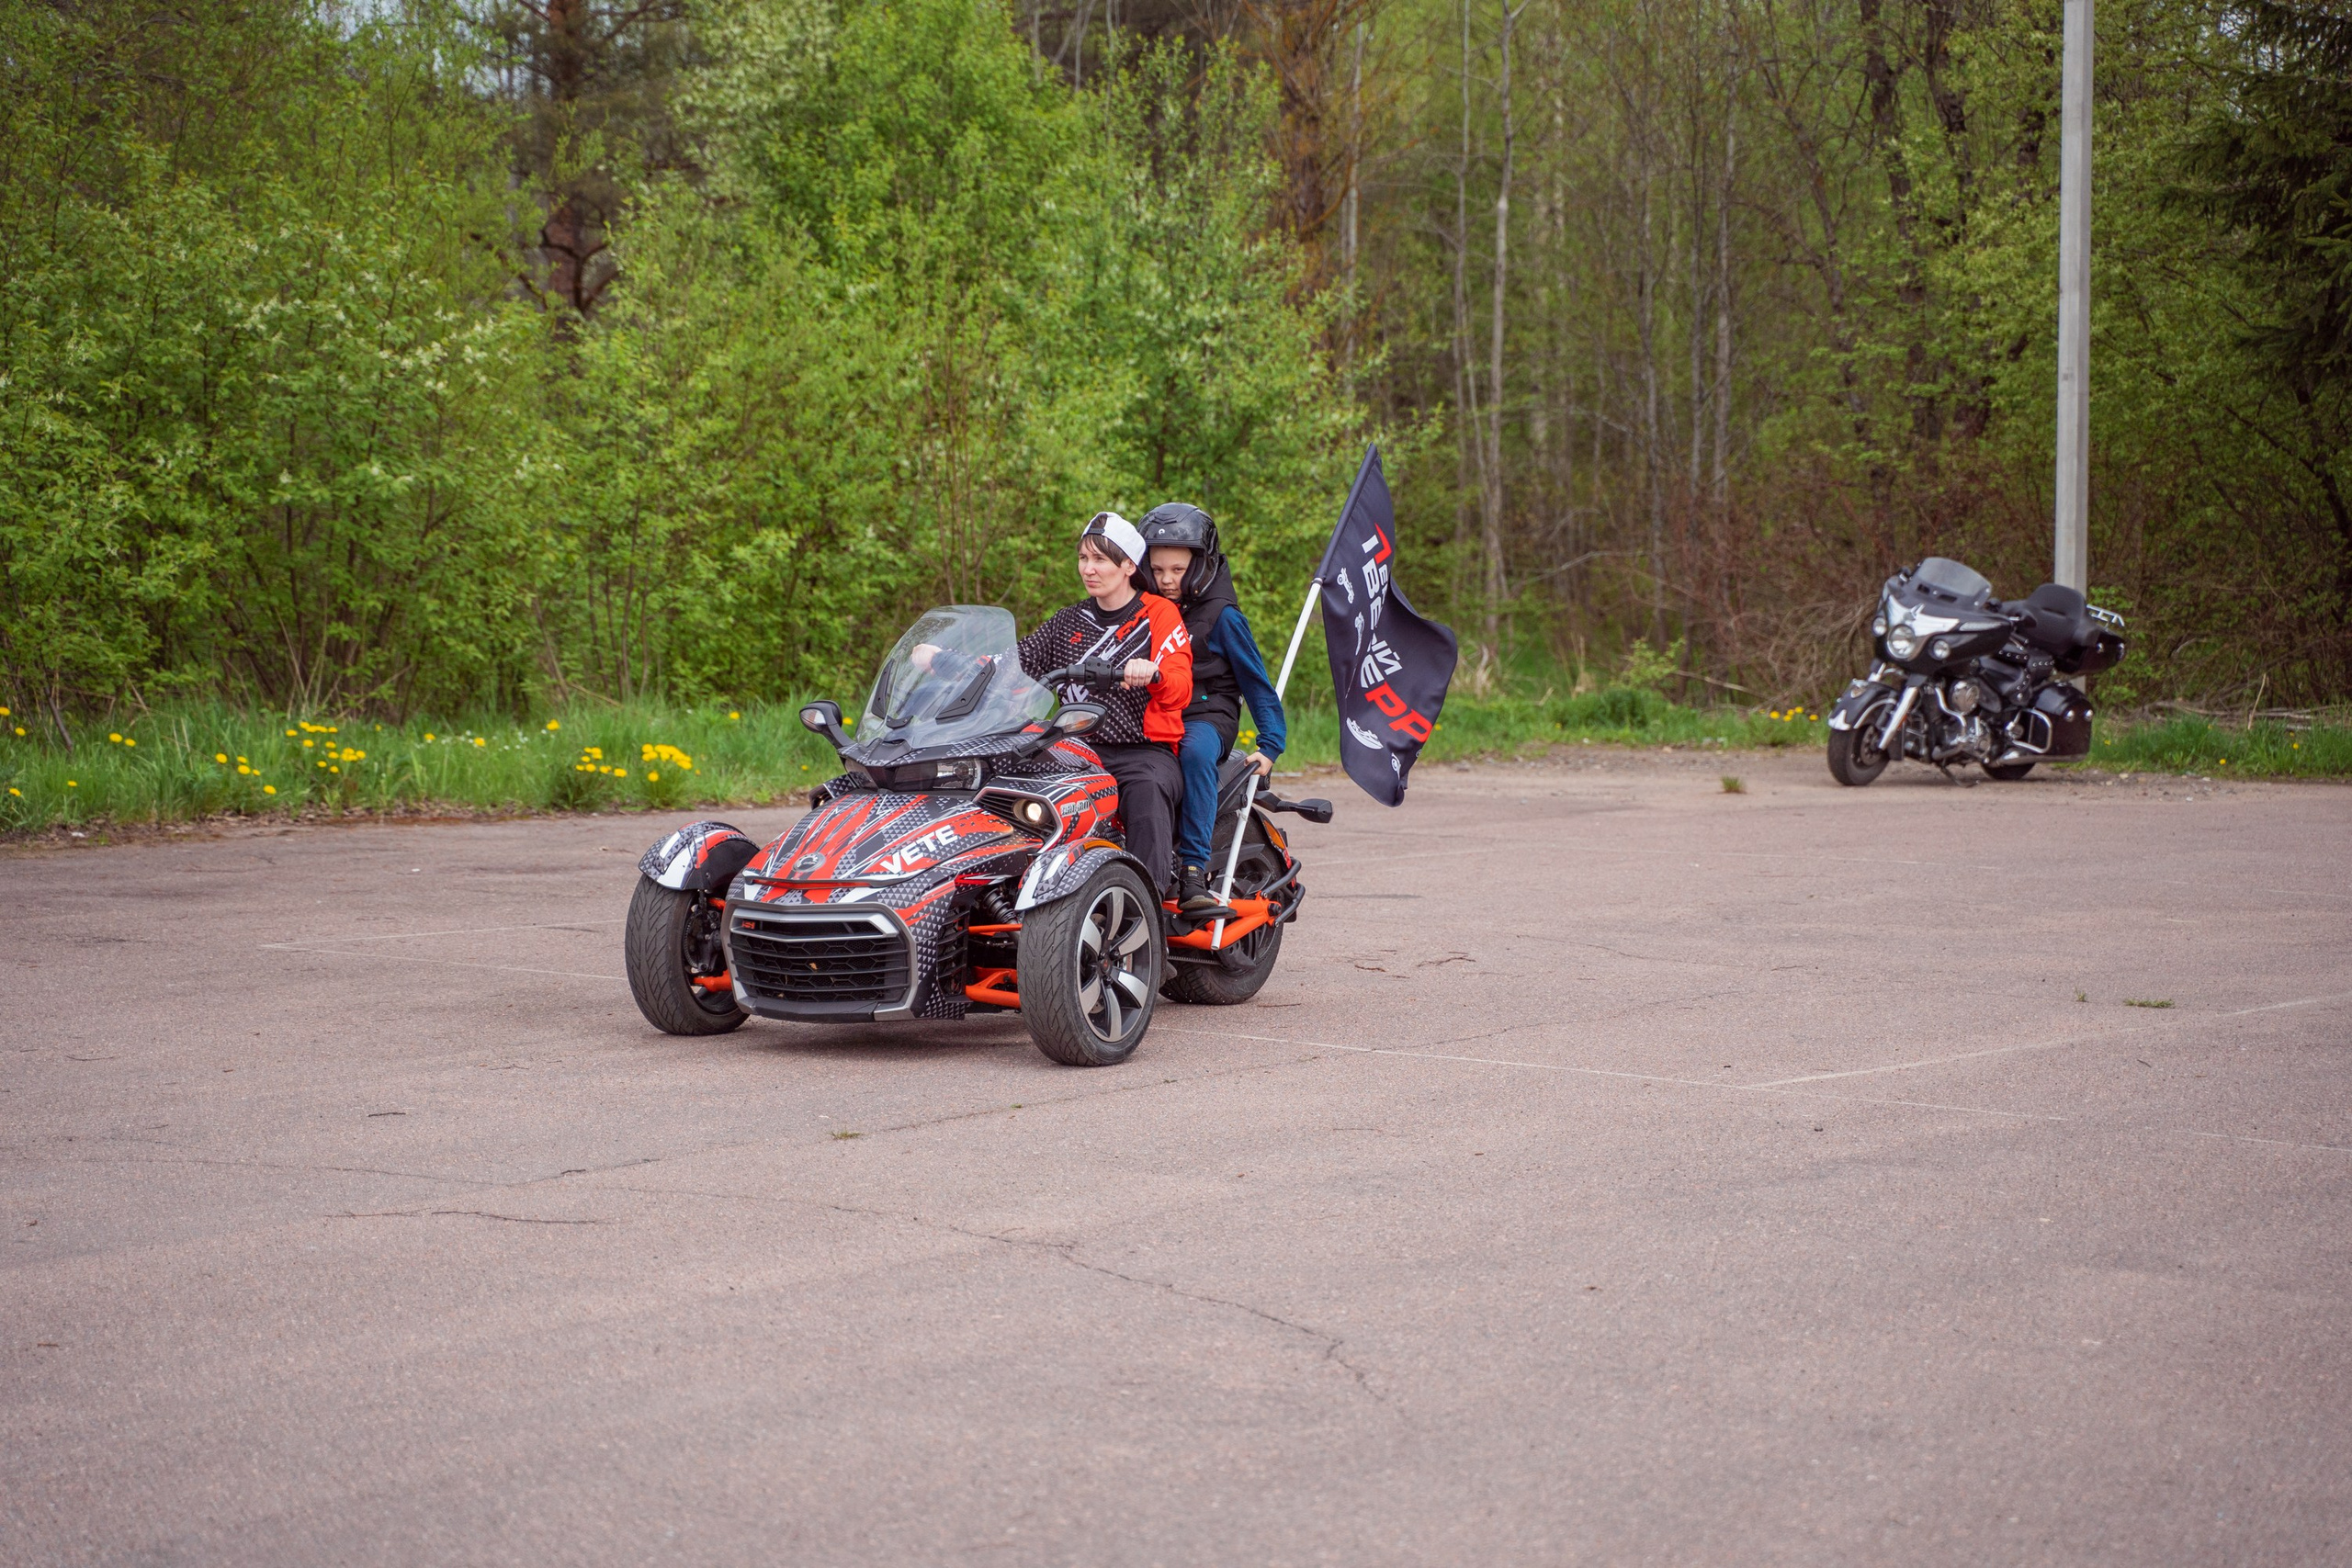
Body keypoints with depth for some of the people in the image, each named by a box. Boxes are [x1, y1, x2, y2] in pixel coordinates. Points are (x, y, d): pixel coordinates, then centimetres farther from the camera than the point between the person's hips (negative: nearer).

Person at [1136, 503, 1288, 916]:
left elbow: (1255, 680, 3)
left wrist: (1270, 744, -3)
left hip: (1206, 714, -4)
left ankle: (1194, 871, -41)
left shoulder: (1221, 615, 0)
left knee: (1196, 753, -41)